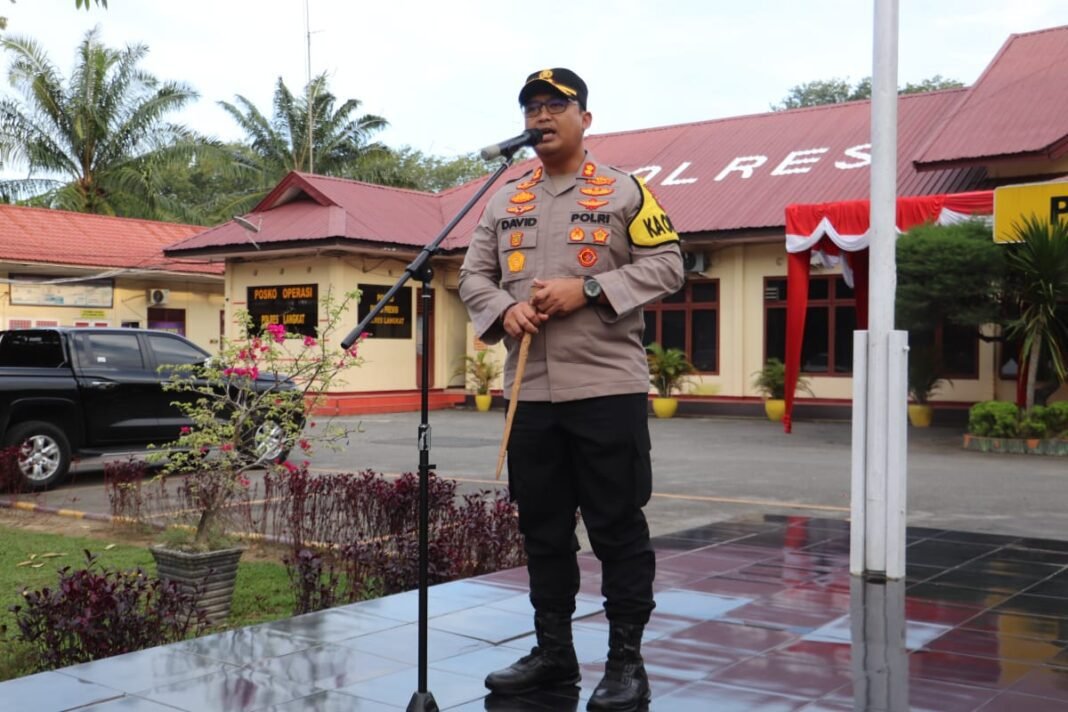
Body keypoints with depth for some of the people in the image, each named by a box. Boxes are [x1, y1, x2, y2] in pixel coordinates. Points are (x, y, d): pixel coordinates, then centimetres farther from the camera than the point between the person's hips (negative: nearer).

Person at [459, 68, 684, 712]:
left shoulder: (625, 190, 3)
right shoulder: (504, 200, 16)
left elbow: (666, 265, -4)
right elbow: (474, 275, 14)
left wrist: (587, 289, -15)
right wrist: (505, 311, -7)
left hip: (608, 387, -4)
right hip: (530, 392, 5)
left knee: (618, 527, 0)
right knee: (542, 528, 11)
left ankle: (627, 660, 12)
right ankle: (553, 651, 25)